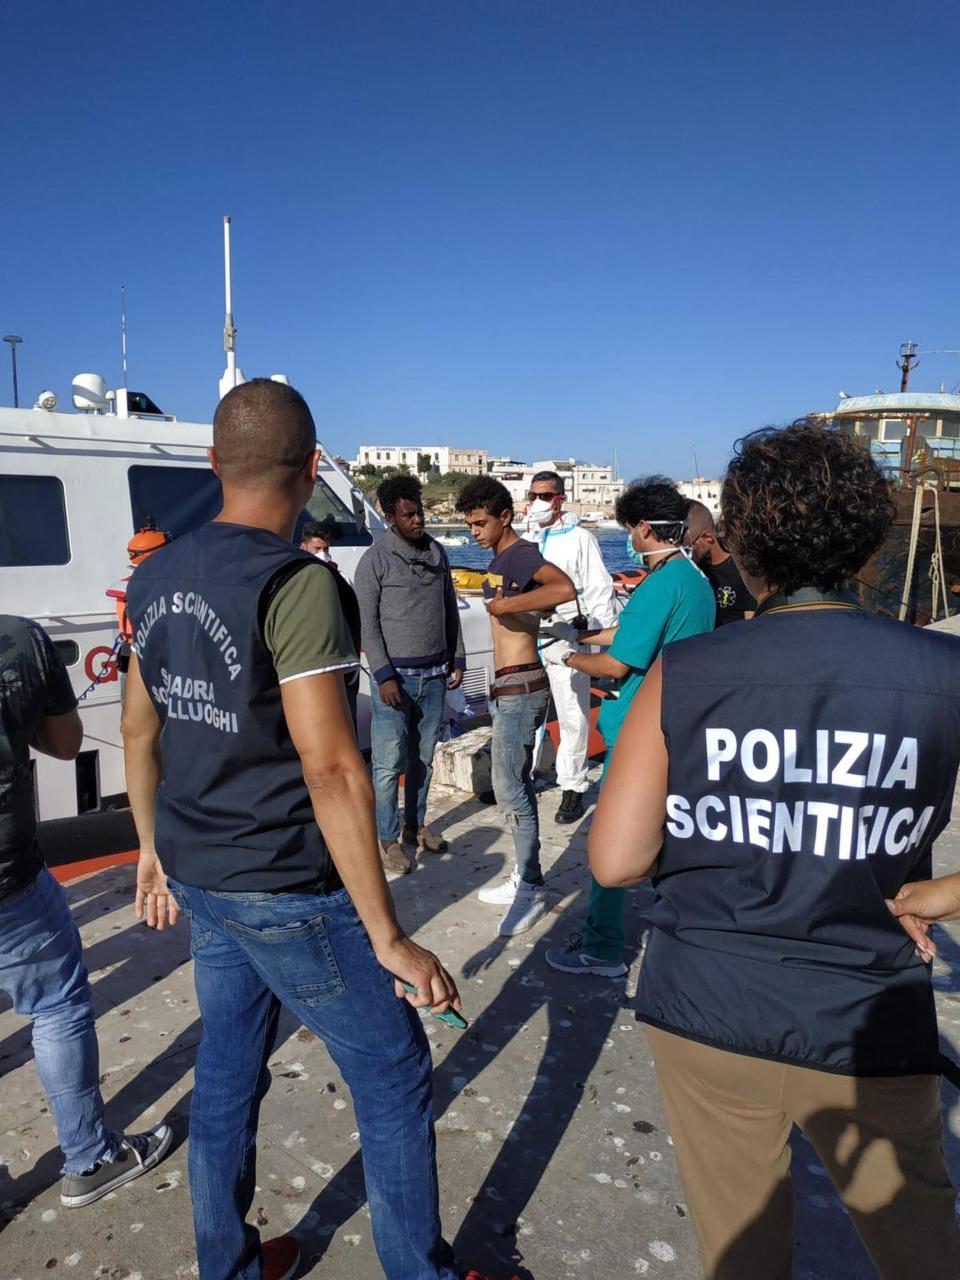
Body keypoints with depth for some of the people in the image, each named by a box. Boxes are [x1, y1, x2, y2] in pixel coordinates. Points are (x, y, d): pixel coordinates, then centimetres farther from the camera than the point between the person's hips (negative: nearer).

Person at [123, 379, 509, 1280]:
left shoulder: (157, 576, 4)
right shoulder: (294, 583, -20)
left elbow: (139, 730, 12)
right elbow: (329, 767, -24)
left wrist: (154, 848, 25)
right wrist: (387, 936, -19)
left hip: (198, 878, 8)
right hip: (285, 891, -8)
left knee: (226, 1071, 22)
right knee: (394, 1079, 9)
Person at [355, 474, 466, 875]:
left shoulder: (437, 552, 10)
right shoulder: (376, 560, -7)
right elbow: (367, 623, -9)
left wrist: (457, 660, 12)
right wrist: (384, 676, -14)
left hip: (435, 675, 5)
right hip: (396, 676, -5)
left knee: (424, 758, 14)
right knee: (389, 763, 0)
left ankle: (415, 826, 29)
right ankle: (389, 840, 12)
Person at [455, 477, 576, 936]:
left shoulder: (521, 554, -15)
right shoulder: (498, 560, 16)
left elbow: (564, 588, -35)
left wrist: (505, 605, -29)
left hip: (519, 688, -10)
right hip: (507, 688, 11)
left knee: (510, 789, -6)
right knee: (517, 784, 15)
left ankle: (531, 889, 4)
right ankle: (524, 877, 26)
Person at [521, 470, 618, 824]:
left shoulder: (580, 538, -2)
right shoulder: (524, 540, 13)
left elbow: (599, 592, -5)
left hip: (566, 639, -5)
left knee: (573, 717, 0)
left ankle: (573, 788, 11)